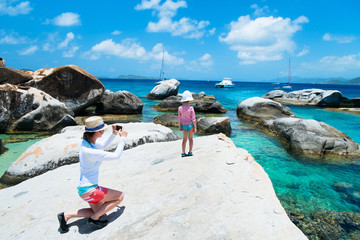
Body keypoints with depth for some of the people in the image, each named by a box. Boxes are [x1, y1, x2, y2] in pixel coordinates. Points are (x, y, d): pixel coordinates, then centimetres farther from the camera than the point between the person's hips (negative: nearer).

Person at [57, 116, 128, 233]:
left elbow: (102, 145, 18)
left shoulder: (86, 141, -2)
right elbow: (115, 155, -21)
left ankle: (66, 215, 21)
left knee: (98, 211, 27)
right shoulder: (89, 151, -30)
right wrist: (122, 138, -10)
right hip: (89, 190, -9)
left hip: (87, 187, 10)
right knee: (120, 196, 1)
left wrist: (114, 134, 5)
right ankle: (94, 218, 7)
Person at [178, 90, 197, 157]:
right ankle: (190, 152, 15)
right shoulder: (191, 108, -16)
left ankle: (183, 153, 10)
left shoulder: (180, 108, -7)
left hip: (184, 125, 2)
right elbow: (193, 119, -14)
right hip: (191, 125, -2)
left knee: (184, 139, 12)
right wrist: (195, 127, -6)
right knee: (190, 138, 14)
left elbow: (179, 118, -2)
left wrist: (179, 126, 8)